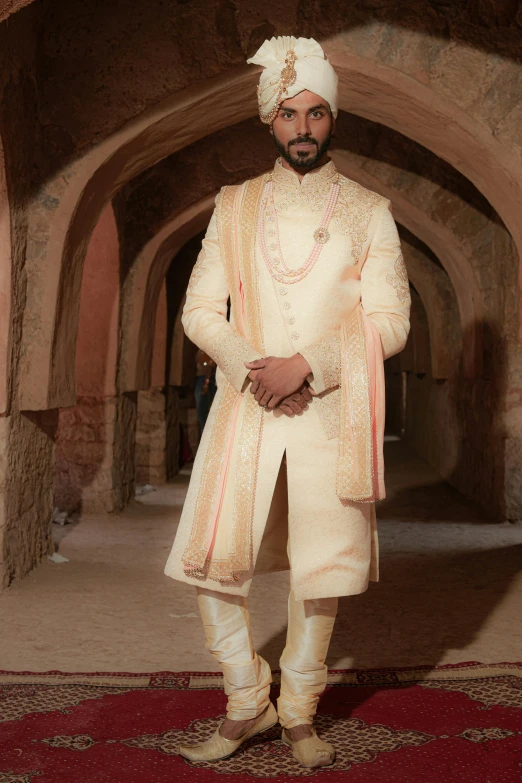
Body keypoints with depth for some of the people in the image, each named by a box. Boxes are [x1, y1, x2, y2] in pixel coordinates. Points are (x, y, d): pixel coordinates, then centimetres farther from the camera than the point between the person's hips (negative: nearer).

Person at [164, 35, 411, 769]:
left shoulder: (368, 212, 8)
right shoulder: (235, 205, 12)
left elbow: (389, 323, -2)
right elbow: (200, 310, 6)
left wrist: (304, 365, -15)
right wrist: (255, 370, -11)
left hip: (330, 414, -1)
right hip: (244, 408, 2)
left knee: (322, 567, 3)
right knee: (211, 560, -1)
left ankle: (299, 712, 23)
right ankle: (246, 703, 19)